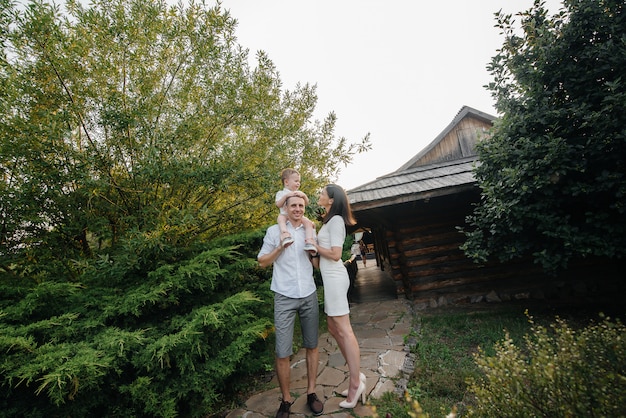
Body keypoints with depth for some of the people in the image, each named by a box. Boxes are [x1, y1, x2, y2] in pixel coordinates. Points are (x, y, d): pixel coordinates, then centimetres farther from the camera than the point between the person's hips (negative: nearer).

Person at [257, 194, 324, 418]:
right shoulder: (274, 230, 0)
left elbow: (318, 264, 10)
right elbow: (262, 261, 2)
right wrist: (280, 247, -13)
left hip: (309, 295, 3)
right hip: (284, 297, -2)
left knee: (312, 345, 12)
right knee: (282, 352, 0)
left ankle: (311, 392, 30)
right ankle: (286, 399, 22)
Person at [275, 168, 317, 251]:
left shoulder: (298, 193, 16)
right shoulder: (281, 193, 7)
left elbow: (306, 203, 8)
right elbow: (278, 204, -8)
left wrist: (304, 195, -11)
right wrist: (286, 196, -17)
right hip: (285, 215, -2)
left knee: (308, 222, -23)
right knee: (280, 218, -35)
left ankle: (309, 242, -31)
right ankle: (285, 234, -52)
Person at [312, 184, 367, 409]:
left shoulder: (336, 220, -11)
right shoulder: (330, 220, 16)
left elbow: (335, 254, -16)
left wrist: (314, 246, -7)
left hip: (335, 277, -10)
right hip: (331, 277, 10)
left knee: (343, 330, -2)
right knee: (334, 328, 15)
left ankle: (355, 383, 10)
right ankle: (356, 375, 26)